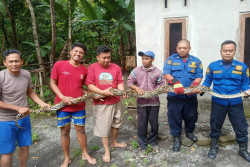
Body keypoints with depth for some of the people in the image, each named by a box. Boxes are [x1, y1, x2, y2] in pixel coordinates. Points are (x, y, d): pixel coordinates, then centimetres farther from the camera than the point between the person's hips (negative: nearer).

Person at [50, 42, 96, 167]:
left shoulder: (84, 70, 2)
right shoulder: (59, 65, -6)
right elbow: (53, 83, -3)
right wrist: (62, 97, -15)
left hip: (79, 106, 2)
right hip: (62, 105, -2)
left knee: (81, 130, 13)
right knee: (65, 131, 10)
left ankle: (85, 154, 32)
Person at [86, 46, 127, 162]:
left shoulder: (116, 67, 2)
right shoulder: (92, 68, -6)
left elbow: (120, 82, 3)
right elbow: (89, 85, -11)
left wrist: (122, 91, -17)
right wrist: (103, 92, -21)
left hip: (115, 101, 4)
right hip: (101, 103, -4)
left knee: (116, 122, 19)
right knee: (103, 127, 5)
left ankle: (114, 143, 43)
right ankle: (107, 151, 22)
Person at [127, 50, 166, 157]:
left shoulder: (157, 72, -1)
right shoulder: (136, 71, -1)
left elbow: (162, 85, 3)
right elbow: (129, 82, 1)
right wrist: (136, 87, -17)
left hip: (154, 102, 1)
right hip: (141, 102, 0)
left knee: (154, 123, 12)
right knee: (142, 124, 6)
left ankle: (153, 142, 36)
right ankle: (142, 146, 21)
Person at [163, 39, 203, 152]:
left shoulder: (196, 61, 9)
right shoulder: (171, 59, 4)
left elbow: (199, 76, 2)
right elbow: (166, 74, -8)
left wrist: (193, 86, -18)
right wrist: (176, 82, -24)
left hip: (190, 96, 2)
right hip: (174, 95, -2)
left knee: (191, 116, 16)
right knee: (175, 117, 3)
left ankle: (189, 132, 43)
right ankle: (176, 138, 20)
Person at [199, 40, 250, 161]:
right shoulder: (213, 66, 1)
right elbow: (207, 82, 6)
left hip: (235, 103, 0)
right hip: (218, 102, 0)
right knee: (215, 125, 14)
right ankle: (214, 147, 34)